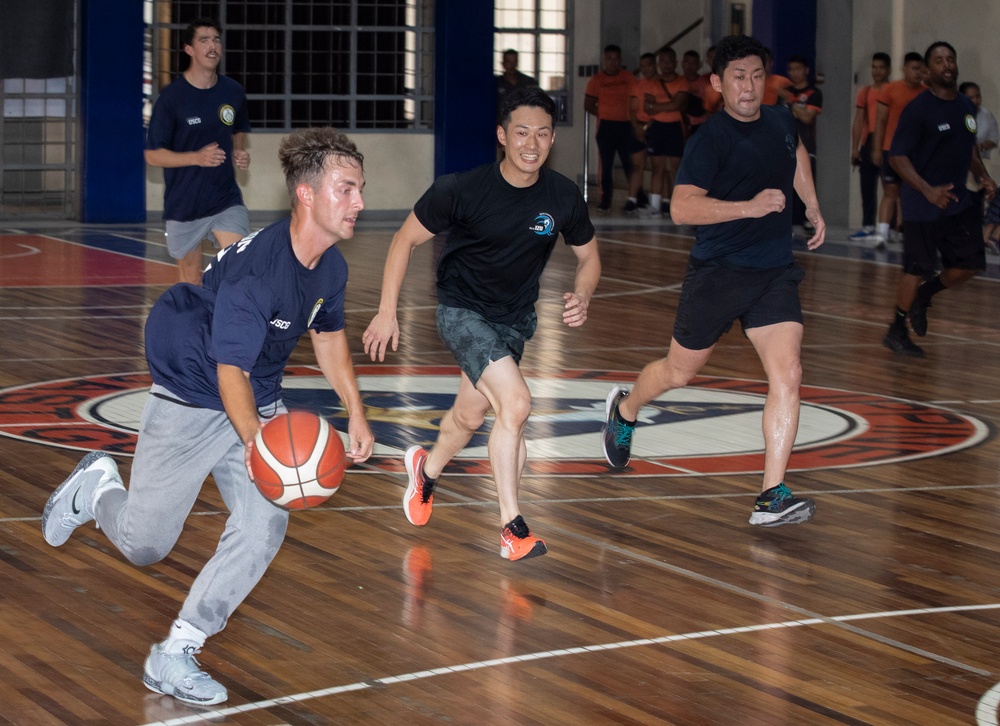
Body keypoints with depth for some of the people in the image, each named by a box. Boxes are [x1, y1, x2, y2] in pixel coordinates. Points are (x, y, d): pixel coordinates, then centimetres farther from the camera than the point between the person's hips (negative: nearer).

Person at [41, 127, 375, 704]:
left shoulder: (331, 268, -6)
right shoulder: (254, 270, -32)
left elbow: (330, 334, 15)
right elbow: (230, 371, -31)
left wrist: (356, 414, 10)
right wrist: (255, 442, -47)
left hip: (260, 410, 6)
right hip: (190, 403, -6)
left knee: (263, 531, -13)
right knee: (144, 546, 5)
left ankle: (174, 656, -4)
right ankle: (98, 484, 40)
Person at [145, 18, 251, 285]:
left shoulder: (234, 92, 2)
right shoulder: (171, 97, -10)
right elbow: (152, 155, -9)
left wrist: (239, 153, -1)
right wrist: (197, 157, -23)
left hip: (226, 200, 2)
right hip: (184, 204, -2)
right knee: (190, 277, 12)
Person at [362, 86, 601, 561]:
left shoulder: (564, 198, -13)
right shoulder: (462, 191, -23)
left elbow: (588, 256, 5)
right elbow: (406, 239, -10)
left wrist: (582, 298, -16)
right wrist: (386, 312, -12)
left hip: (515, 319, 5)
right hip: (462, 311, -5)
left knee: (471, 415, 20)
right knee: (516, 403, -24)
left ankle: (427, 469, 54)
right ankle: (512, 528, -16)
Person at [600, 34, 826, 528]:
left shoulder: (781, 121, 5)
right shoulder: (710, 139, -16)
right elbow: (682, 208, -27)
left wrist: (813, 210, 29)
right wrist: (750, 206, -33)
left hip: (775, 272, 5)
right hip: (717, 272, -4)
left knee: (787, 376, -12)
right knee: (679, 372, 13)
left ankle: (772, 497, -12)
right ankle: (624, 411, 47)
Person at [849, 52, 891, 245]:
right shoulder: (865, 92, 14)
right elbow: (859, 121, 13)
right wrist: (855, 148, 6)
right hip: (869, 143, 5)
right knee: (867, 187, 6)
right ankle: (868, 227, 11)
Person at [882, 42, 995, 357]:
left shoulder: (966, 106, 8)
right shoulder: (918, 109, -15)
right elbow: (897, 157, -17)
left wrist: (982, 176, 7)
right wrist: (928, 190, -28)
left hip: (959, 201, 7)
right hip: (923, 207, -7)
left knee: (970, 264, 6)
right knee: (917, 269, -4)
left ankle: (923, 296, 30)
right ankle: (896, 332, 12)